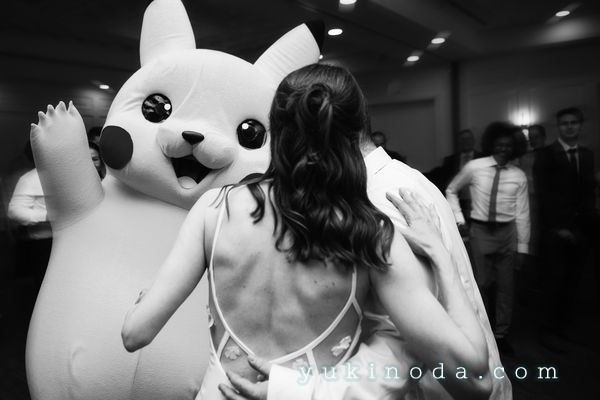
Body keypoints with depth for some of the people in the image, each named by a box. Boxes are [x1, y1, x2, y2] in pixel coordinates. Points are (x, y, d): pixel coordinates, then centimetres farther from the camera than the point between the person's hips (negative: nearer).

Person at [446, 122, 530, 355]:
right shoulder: (474, 167, -5)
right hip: (480, 230, -1)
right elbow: (451, 191, 8)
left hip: (507, 231, 2)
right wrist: (459, 218, 0)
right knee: (482, 283, 6)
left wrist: (522, 246, -1)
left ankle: (501, 334, 27)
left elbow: (522, 213, -1)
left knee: (506, 285, 10)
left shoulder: (519, 176, -2)